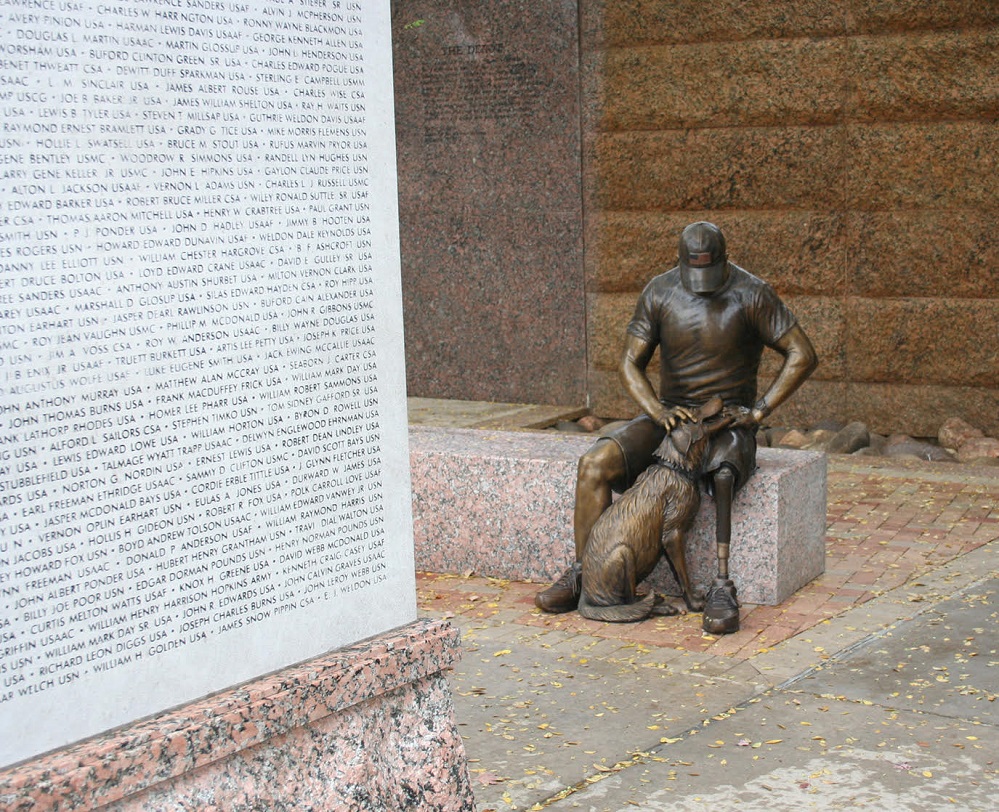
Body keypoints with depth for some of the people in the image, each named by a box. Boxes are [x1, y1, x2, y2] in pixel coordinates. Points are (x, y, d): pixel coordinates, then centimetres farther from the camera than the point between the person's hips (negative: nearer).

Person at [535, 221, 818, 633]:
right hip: (671, 416, 3)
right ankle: (582, 575, -12)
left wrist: (759, 411, -15)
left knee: (720, 476, -40)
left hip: (729, 421, -3)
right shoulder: (659, 293, -2)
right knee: (595, 464, -21)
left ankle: (722, 589, -38)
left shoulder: (751, 294, -10)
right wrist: (659, 412, -17)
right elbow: (630, 363, 1)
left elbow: (803, 356, -8)